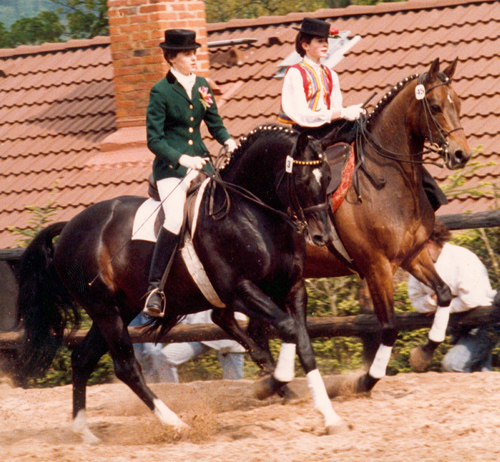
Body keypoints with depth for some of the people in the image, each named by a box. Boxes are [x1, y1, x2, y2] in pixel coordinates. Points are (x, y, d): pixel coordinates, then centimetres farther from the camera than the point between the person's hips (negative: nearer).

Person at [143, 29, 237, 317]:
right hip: (171, 166, -6)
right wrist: (181, 158, -23)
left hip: (199, 160, 6)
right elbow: (154, 140, -10)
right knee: (175, 220, -25)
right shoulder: (161, 92, -8)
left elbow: (214, 122, 18)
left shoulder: (202, 85, 10)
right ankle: (154, 288, -21)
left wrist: (228, 141, -3)